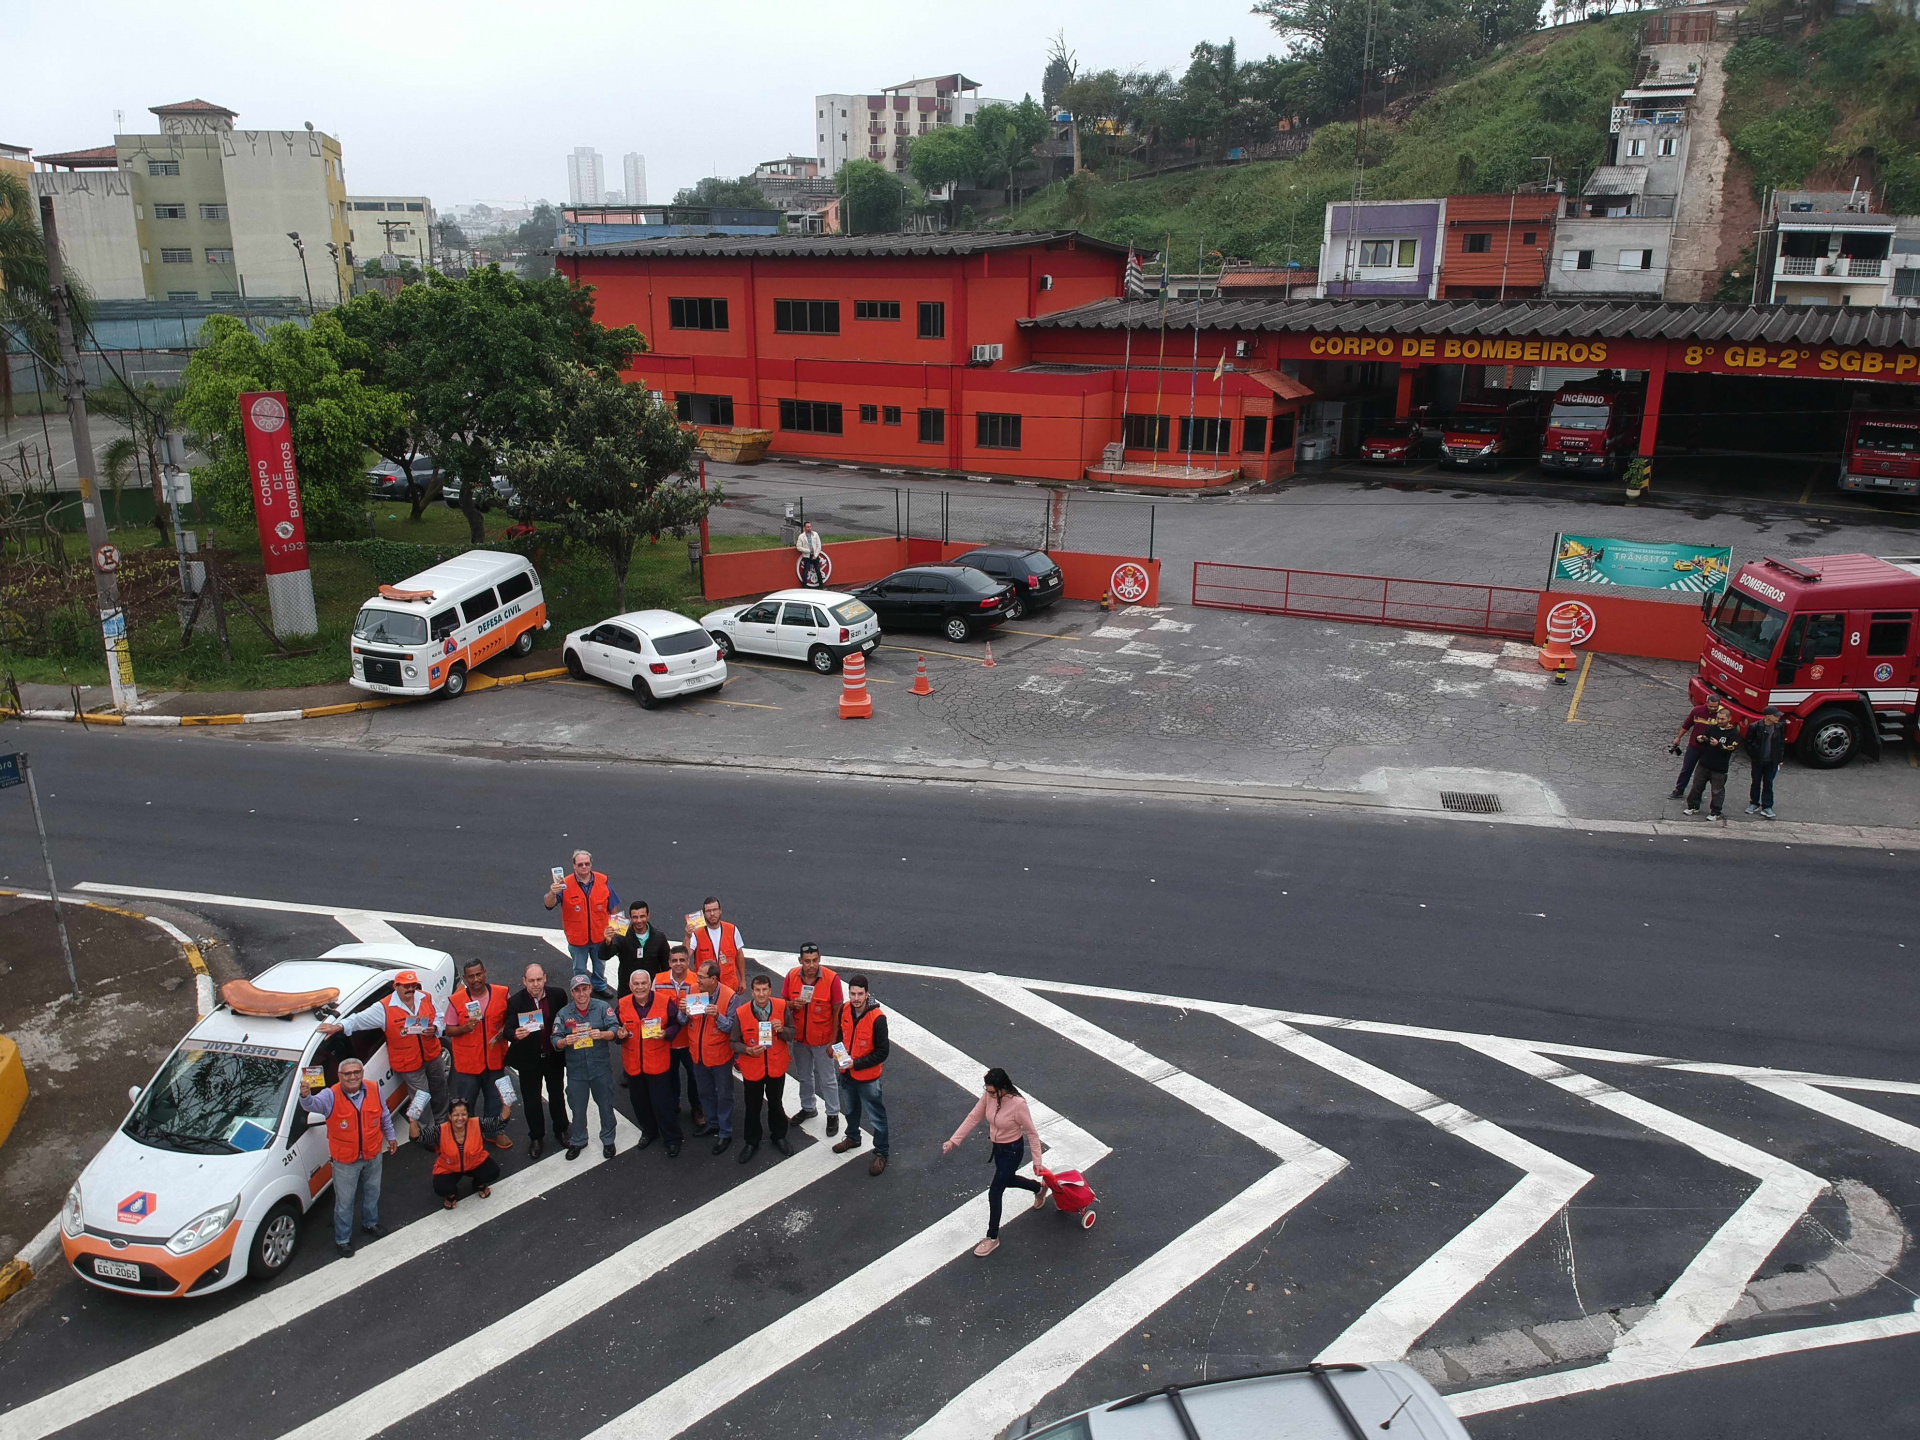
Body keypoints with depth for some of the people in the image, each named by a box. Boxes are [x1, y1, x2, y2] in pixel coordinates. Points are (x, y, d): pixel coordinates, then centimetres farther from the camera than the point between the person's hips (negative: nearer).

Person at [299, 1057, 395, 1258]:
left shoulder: (374, 1090, -9)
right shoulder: (331, 1096, -21)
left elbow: (384, 1115, 7)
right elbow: (312, 1105, -41)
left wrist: (390, 1136, 16)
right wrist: (305, 1096, -63)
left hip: (373, 1155, 4)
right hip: (345, 1160, -4)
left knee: (372, 1192, 24)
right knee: (344, 1201, 8)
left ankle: (370, 1223, 49)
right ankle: (342, 1240, 27)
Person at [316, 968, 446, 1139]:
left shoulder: (427, 999, -4)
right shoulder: (385, 1008, -16)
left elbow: (440, 1018, 6)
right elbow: (360, 1019, -17)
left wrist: (434, 1028, -15)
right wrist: (339, 1026, -31)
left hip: (433, 1056, 5)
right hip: (408, 1064, -5)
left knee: (439, 1090, 21)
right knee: (422, 1095, -5)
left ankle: (442, 1123, 43)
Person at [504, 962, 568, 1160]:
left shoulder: (558, 995, -12)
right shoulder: (515, 1001, -18)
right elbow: (509, 1030, -22)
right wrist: (515, 1034, -42)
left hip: (554, 1056, 1)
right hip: (528, 1060, -1)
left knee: (557, 1095, 19)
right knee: (531, 1100, 12)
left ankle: (561, 1129, 40)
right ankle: (536, 1138, 31)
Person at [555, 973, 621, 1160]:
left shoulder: (602, 1007, -7)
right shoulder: (564, 1014, -1)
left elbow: (615, 1030, -11)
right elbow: (555, 1041, -3)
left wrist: (602, 1034, -31)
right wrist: (565, 1041, -24)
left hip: (601, 1067, -1)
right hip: (576, 1069, 1)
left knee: (606, 1104, 11)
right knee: (577, 1107, 14)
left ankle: (608, 1140, 31)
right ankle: (577, 1141, 35)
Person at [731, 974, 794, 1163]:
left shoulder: (781, 1007, -14)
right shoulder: (741, 1013, -18)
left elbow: (792, 1034, -4)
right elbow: (735, 1042, -8)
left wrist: (782, 1029, -26)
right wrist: (747, 1050, -28)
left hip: (777, 1067, 1)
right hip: (752, 1069, -1)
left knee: (776, 1104, 21)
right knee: (753, 1107, 15)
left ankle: (779, 1137, 43)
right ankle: (751, 1142, 36)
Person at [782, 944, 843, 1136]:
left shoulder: (832, 979, -21)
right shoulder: (791, 976, -10)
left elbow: (837, 1013, -14)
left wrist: (833, 1042, -12)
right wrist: (792, 1005, -22)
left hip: (822, 1040, -4)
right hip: (799, 1037, 4)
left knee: (827, 1080, 10)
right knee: (803, 1076, 23)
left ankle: (833, 1115, 26)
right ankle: (808, 1108, 43)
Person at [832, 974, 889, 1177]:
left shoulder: (877, 1018, -28)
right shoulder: (845, 1011, -10)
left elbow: (882, 1053, -22)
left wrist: (856, 1063, -24)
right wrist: (840, 1052, -7)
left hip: (868, 1077, -6)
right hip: (847, 1073, 6)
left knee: (875, 1117, 7)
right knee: (850, 1110, 28)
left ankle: (881, 1154, 24)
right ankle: (852, 1137, 51)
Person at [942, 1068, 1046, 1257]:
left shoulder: (1018, 1104, -33)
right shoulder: (988, 1096, -15)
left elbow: (1032, 1133, -21)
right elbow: (973, 1118, -6)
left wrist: (1037, 1160, -16)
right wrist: (953, 1141, -8)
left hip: (1012, 1151, -7)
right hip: (998, 1147, 7)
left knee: (994, 1193, -1)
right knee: (1008, 1180, 29)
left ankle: (992, 1238, 18)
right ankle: (1040, 1188, 58)